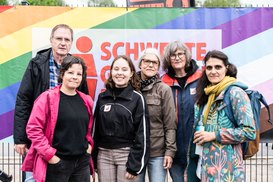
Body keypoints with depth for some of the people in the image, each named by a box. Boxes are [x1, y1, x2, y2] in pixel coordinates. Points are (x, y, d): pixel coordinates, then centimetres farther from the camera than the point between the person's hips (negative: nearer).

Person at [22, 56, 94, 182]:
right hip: (57, 162, -5)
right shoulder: (48, 98, -9)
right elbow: (33, 128, -13)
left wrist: (89, 144, 8)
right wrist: (49, 154, -15)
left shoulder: (87, 101, 8)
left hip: (82, 162, 5)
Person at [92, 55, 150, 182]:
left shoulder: (137, 98, -5)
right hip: (104, 155, 4)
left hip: (127, 155, -3)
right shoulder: (102, 97, 7)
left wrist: (134, 165, -12)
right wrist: (93, 159, 9)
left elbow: (142, 133, -8)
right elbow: (96, 128, 12)